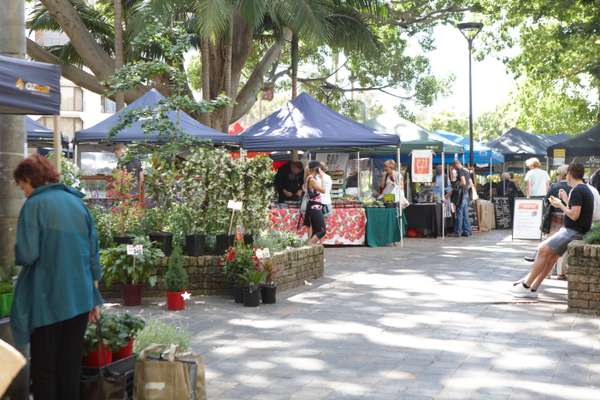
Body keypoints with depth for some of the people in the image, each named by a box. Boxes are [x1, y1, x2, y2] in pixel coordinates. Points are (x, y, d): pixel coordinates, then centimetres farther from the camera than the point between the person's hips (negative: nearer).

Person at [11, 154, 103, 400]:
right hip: (80, 299, 5)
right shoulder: (78, 203, 9)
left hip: (47, 299, -5)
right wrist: (94, 298, 16)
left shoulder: (34, 205, -8)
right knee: (71, 365, 13)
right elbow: (93, 254, 10)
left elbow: (27, 255, -17)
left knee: (44, 368, 6)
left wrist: (17, 254, 7)